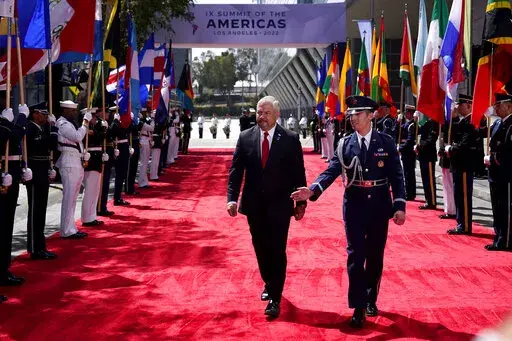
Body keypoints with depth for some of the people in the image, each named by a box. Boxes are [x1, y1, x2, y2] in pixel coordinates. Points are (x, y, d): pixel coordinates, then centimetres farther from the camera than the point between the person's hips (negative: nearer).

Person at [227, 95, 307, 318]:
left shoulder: (290, 139, -5)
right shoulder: (245, 138, 1)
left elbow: (298, 173, -2)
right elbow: (236, 171, 0)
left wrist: (301, 203, -3)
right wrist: (232, 198, -10)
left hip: (279, 205, -3)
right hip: (254, 205, 3)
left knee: (277, 250, -4)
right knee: (261, 249, 15)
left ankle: (275, 298, 3)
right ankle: (269, 284, 37)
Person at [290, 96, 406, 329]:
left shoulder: (386, 142, -2)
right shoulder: (345, 144, 0)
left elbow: (396, 176, -3)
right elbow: (331, 172, -9)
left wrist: (400, 206, -11)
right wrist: (313, 190, -26)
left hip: (379, 207, 0)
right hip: (354, 207, 0)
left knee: (375, 256, 12)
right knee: (356, 256, -2)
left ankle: (371, 299, 30)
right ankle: (359, 308, 3)